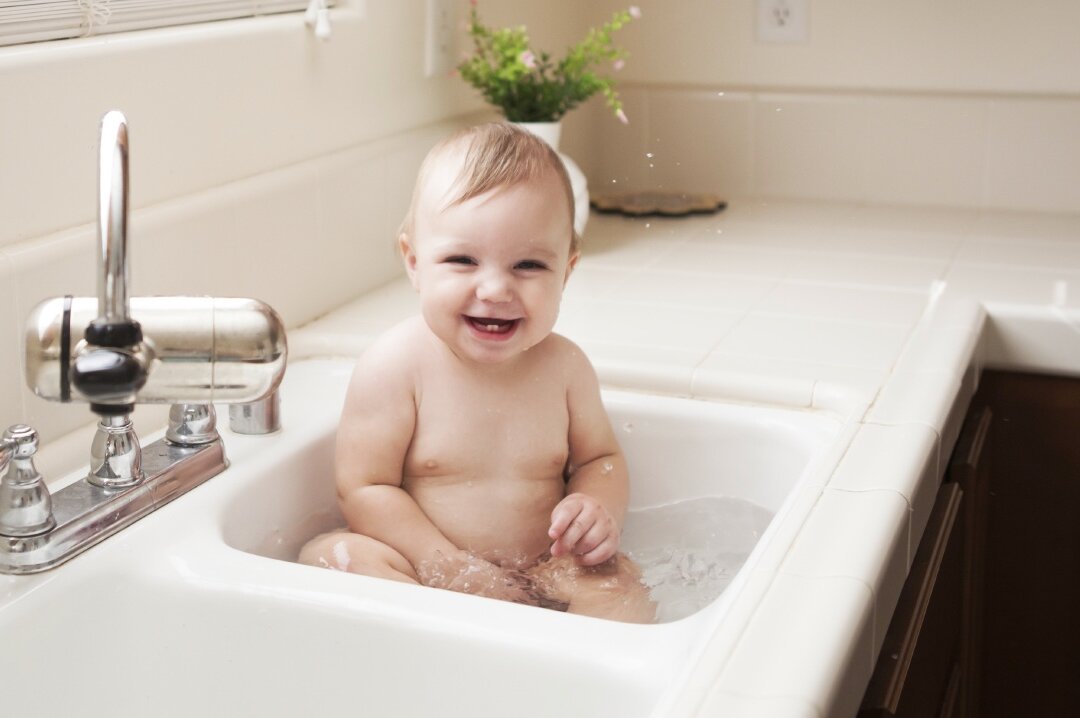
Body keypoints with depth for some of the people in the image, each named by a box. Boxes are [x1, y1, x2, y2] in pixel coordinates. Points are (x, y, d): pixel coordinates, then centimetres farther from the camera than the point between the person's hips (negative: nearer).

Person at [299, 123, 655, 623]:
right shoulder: (396, 365, -14)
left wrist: (601, 510, -11)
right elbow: (364, 487, -12)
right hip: (425, 575, -2)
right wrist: (452, 567, -18)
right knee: (334, 554, -26)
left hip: (539, 572, 2)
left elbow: (600, 459, 12)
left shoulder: (563, 366, -3)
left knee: (615, 579, -21)